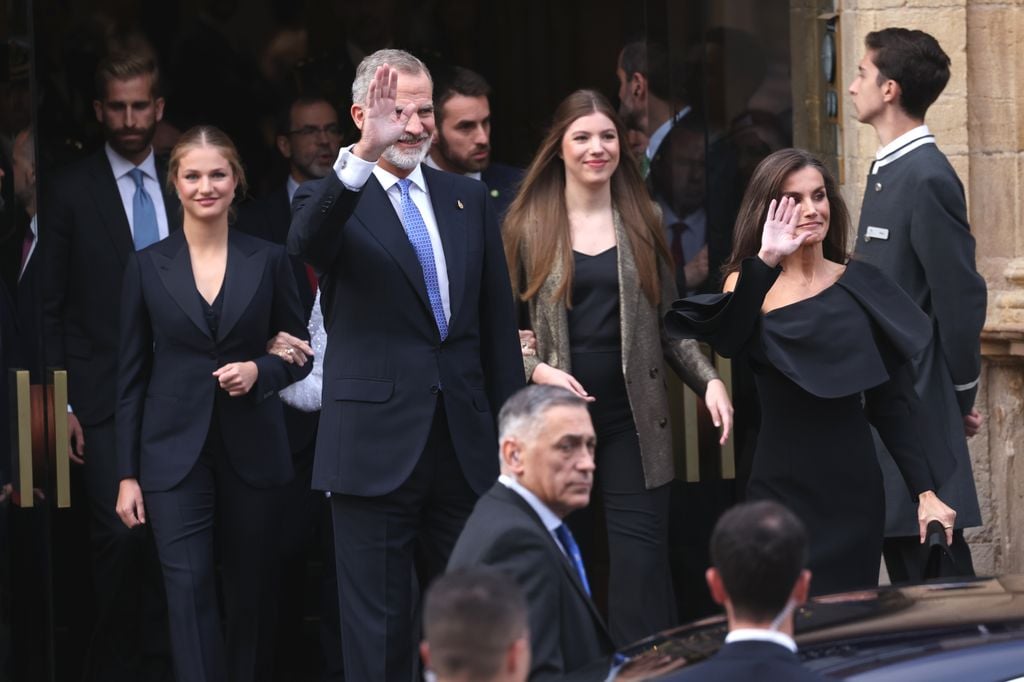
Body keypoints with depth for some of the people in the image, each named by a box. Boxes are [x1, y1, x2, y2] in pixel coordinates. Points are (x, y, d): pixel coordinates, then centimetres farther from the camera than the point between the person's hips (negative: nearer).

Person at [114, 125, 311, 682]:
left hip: (252, 450, 1)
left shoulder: (268, 261, 4)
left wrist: (259, 371, -12)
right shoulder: (148, 267, 3)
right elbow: (132, 376, 5)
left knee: (251, 592, 7)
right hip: (175, 453, -1)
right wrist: (128, 473, 1)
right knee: (189, 591, -10)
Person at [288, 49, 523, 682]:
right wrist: (364, 154, -42)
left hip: (465, 444, 4)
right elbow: (306, 241, -28)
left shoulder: (468, 199, 11)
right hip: (378, 448, -4)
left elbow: (498, 320, 13)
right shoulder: (333, 199, -2)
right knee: (380, 629, 1)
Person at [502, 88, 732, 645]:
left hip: (633, 416, 1)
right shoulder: (527, 225, 3)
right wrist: (536, 370, -13)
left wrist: (709, 380, -1)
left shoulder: (641, 222, 10)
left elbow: (667, 320, 12)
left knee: (641, 556, -5)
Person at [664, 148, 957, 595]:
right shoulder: (752, 285, 1)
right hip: (780, 487, -1)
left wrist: (926, 491, -2)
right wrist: (764, 260, -30)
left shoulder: (860, 285, 4)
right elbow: (726, 340, -22)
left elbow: (893, 398, 4)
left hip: (853, 488, 1)